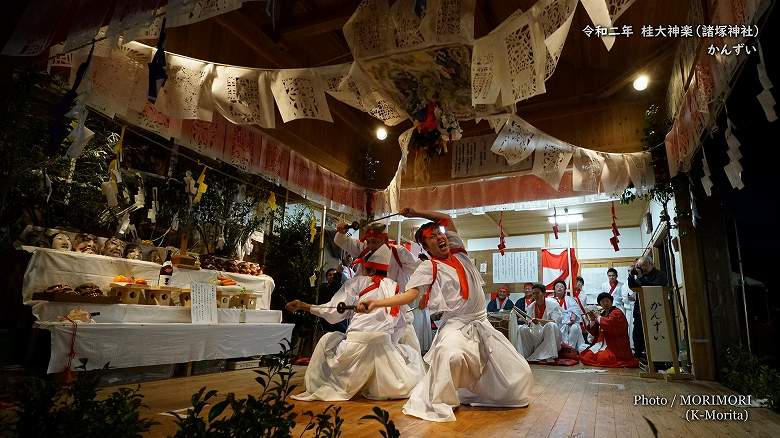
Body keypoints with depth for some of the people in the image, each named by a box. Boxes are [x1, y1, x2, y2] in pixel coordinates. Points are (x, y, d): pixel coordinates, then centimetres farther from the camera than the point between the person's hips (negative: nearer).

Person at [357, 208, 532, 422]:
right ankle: (439, 403, -15)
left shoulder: (459, 253, 9)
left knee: (519, 373, 8)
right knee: (450, 354, -40)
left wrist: (415, 213, 15)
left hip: (482, 324, 6)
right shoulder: (428, 268, -6)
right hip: (456, 326, -6)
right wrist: (377, 302, -31)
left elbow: (446, 219, 18)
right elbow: (410, 294, -16)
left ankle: (470, 393, 25)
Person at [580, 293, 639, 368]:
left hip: (615, 346, -8)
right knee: (585, 357, -6)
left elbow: (608, 323, -29)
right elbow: (595, 333, 14)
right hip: (602, 344, 8)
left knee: (602, 359, -31)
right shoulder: (603, 314, 15)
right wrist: (592, 320, 0)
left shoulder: (616, 312, -7)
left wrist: (598, 317, -13)